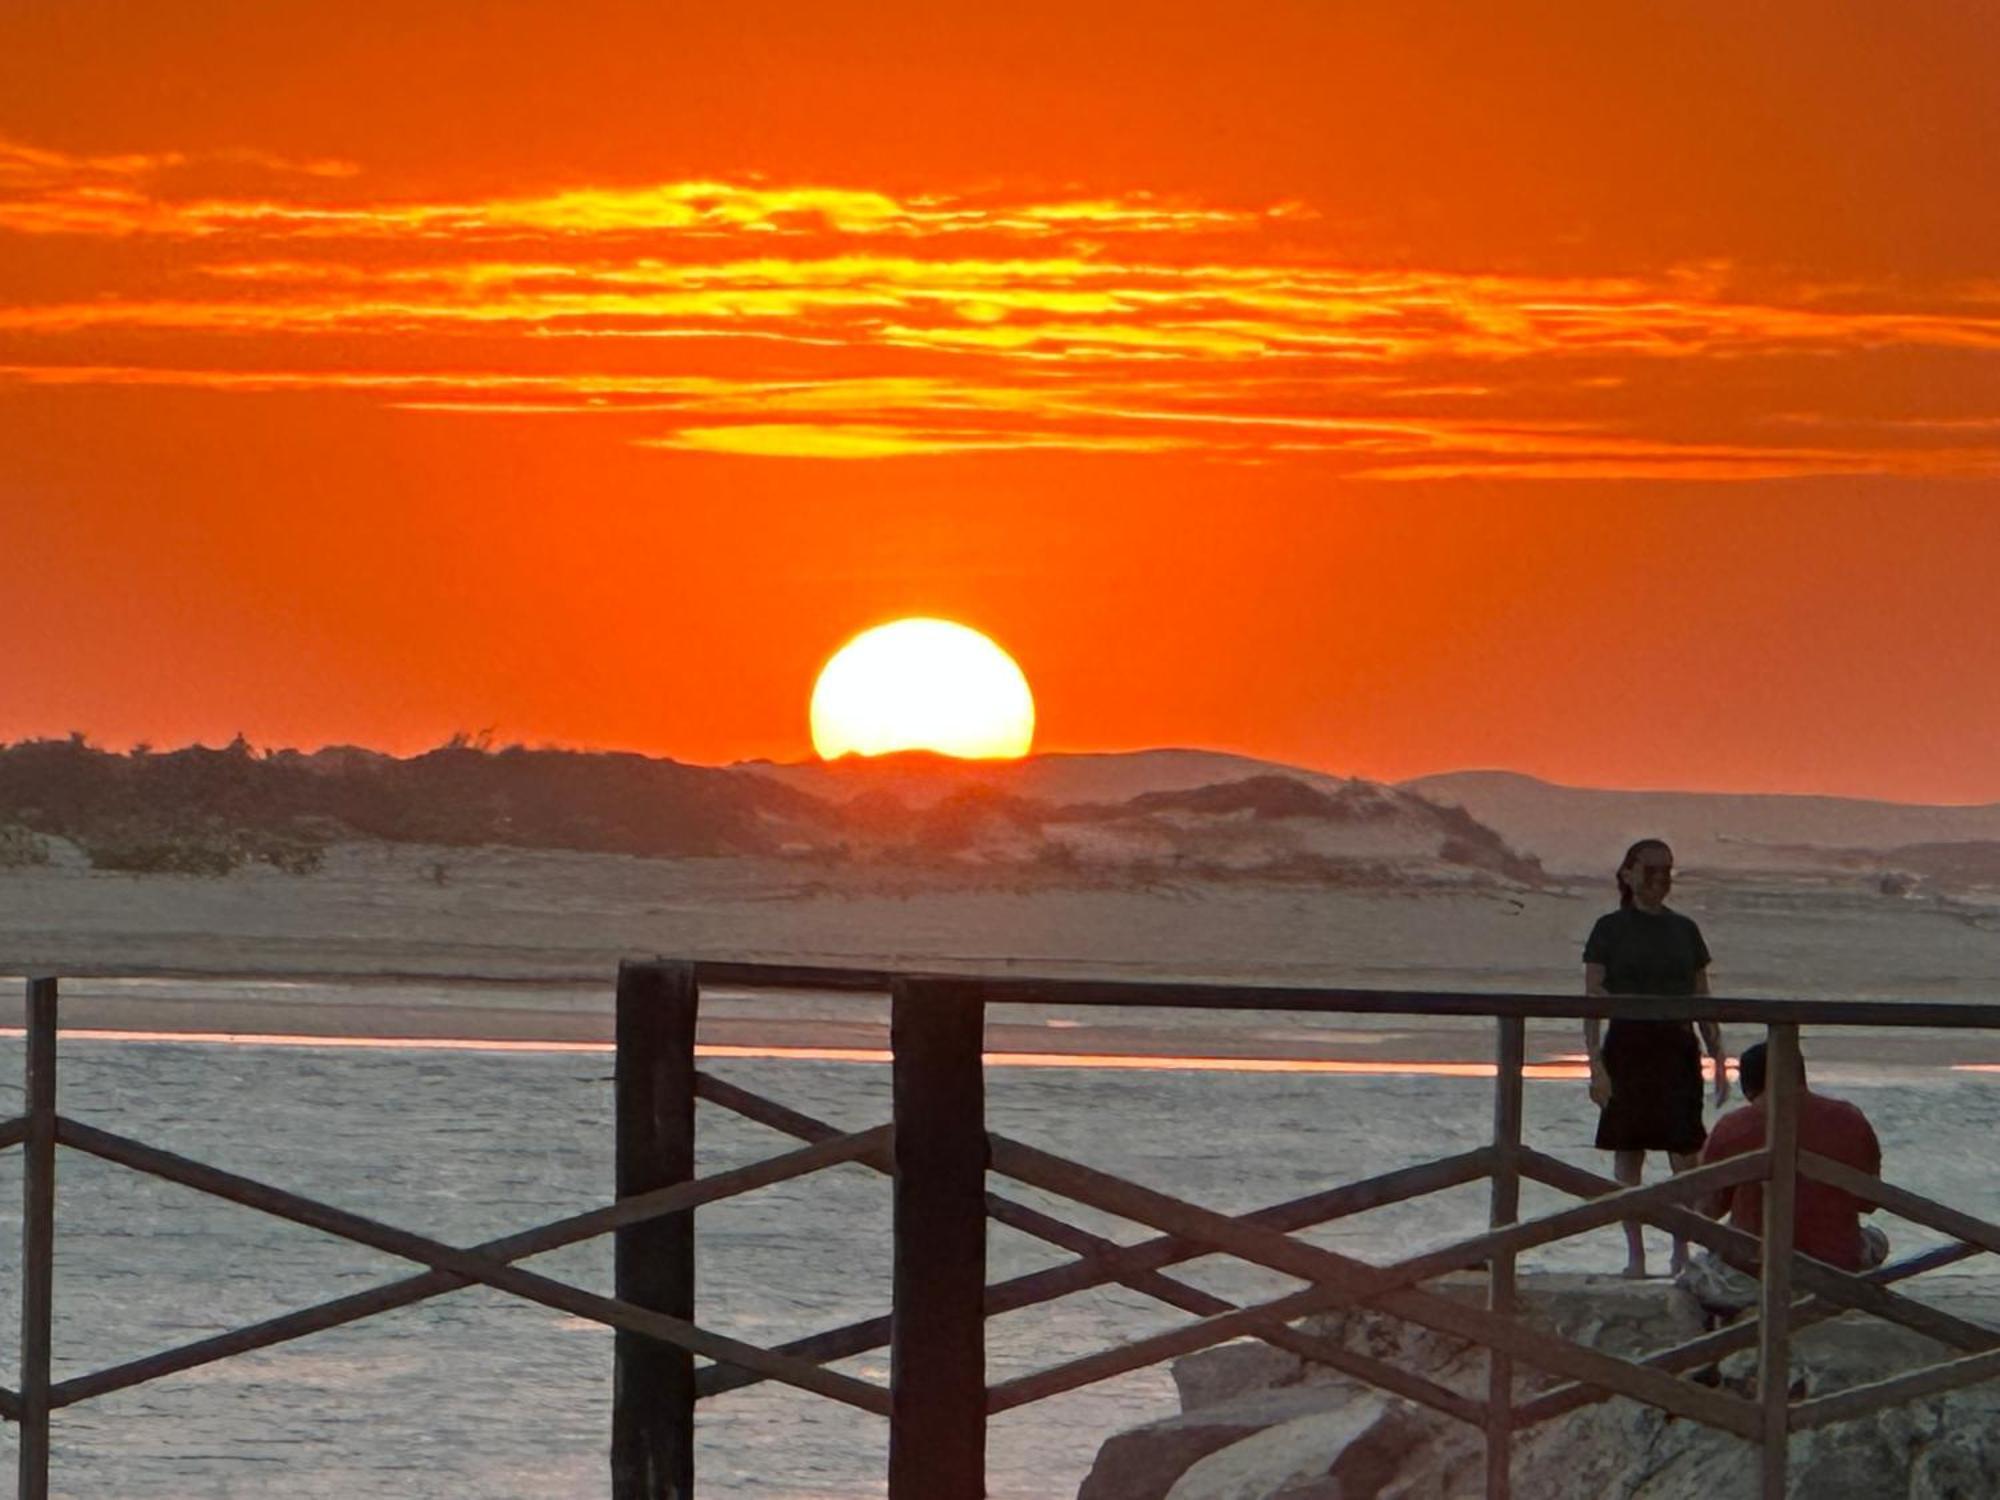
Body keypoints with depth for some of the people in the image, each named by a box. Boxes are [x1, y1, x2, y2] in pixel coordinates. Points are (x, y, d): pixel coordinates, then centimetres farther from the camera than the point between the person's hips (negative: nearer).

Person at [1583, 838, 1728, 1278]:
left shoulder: (1685, 930, 10)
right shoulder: (1610, 930, 1)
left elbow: (1703, 1002, 14)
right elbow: (1592, 1003, -2)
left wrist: (1718, 1060, 8)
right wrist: (1596, 1065, -10)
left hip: (1678, 1048, 2)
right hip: (1628, 1047, -2)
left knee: (1686, 1156, -4)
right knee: (1628, 1155, 0)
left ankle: (1682, 1252, 3)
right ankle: (1635, 1253, 7)